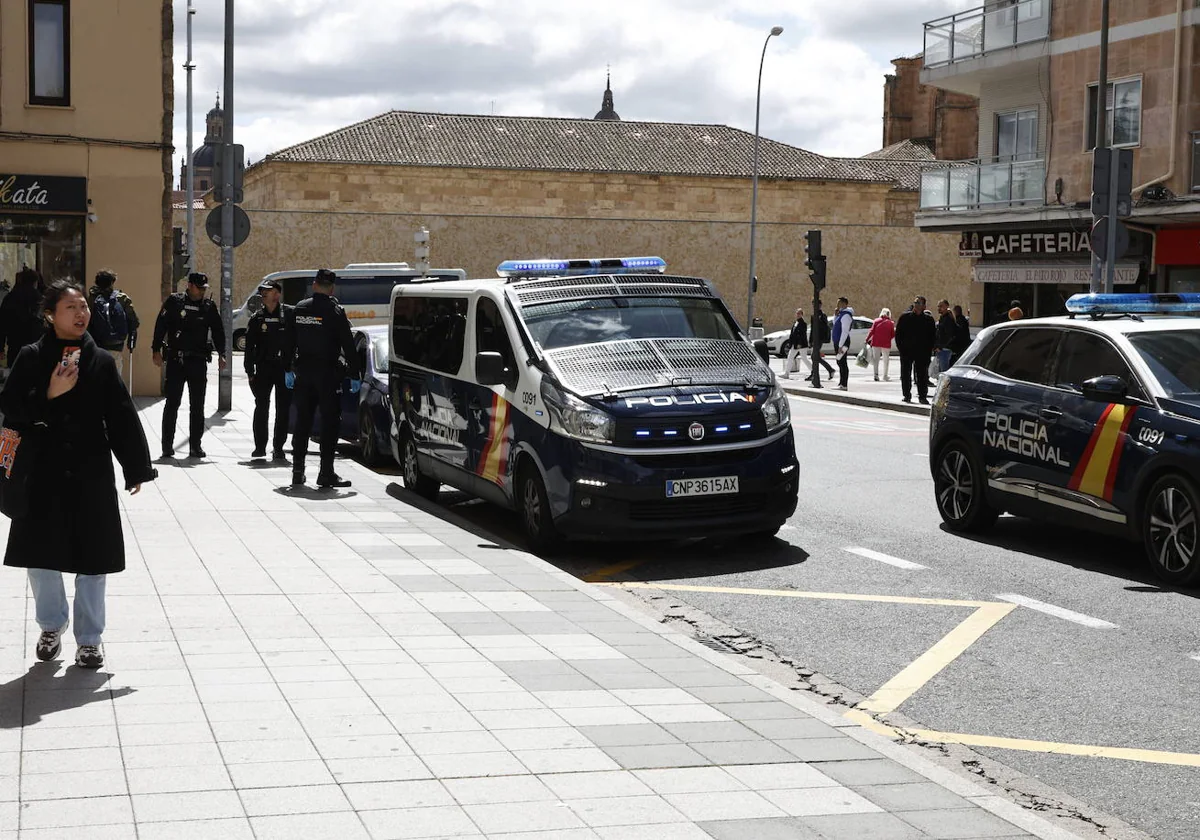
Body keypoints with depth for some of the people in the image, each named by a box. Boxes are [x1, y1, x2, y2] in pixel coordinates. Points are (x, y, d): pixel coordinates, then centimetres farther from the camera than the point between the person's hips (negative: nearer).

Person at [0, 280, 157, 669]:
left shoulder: (101, 361, 2)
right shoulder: (31, 358, 0)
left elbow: (122, 418, 3)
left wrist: (137, 468, 1)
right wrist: (49, 394, -20)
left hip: (92, 475, 1)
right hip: (44, 474, 0)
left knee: (93, 559, 4)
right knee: (41, 555, 6)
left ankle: (89, 637, 18)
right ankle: (51, 625, 29)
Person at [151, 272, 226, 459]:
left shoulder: (209, 307, 8)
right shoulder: (174, 302, 0)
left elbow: (218, 331, 14)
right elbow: (160, 326, 0)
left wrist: (221, 355, 6)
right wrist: (157, 350, -6)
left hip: (198, 361, 2)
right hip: (176, 359, -2)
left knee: (197, 405, 5)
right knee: (172, 403, 0)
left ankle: (195, 445, 11)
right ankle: (167, 445, 6)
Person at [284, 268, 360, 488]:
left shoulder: (298, 309, 5)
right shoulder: (335, 311, -9)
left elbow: (288, 342, 10)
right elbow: (348, 346, -9)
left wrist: (288, 369, 19)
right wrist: (354, 376, -5)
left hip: (303, 373, 5)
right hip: (327, 373, -5)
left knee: (302, 421, 12)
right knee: (330, 421, -1)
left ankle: (298, 470, 13)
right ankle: (326, 473, -5)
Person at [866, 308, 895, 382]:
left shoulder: (876, 321, 1)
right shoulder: (891, 323, -1)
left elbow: (871, 331, -3)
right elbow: (893, 335, 1)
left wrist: (867, 340, 1)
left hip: (876, 343, 0)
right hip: (886, 344, 0)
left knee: (876, 359, 5)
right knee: (886, 360, 12)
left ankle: (876, 374, -11)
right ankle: (885, 376, 15)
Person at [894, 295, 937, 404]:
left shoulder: (928, 319, 4)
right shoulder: (905, 317, 2)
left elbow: (932, 336, 8)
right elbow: (898, 333, 4)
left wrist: (929, 349, -2)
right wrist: (901, 347, -5)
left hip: (922, 352, 0)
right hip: (906, 351, 0)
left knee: (922, 375, 1)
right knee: (906, 374, 5)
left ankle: (923, 396, 6)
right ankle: (906, 395, 13)